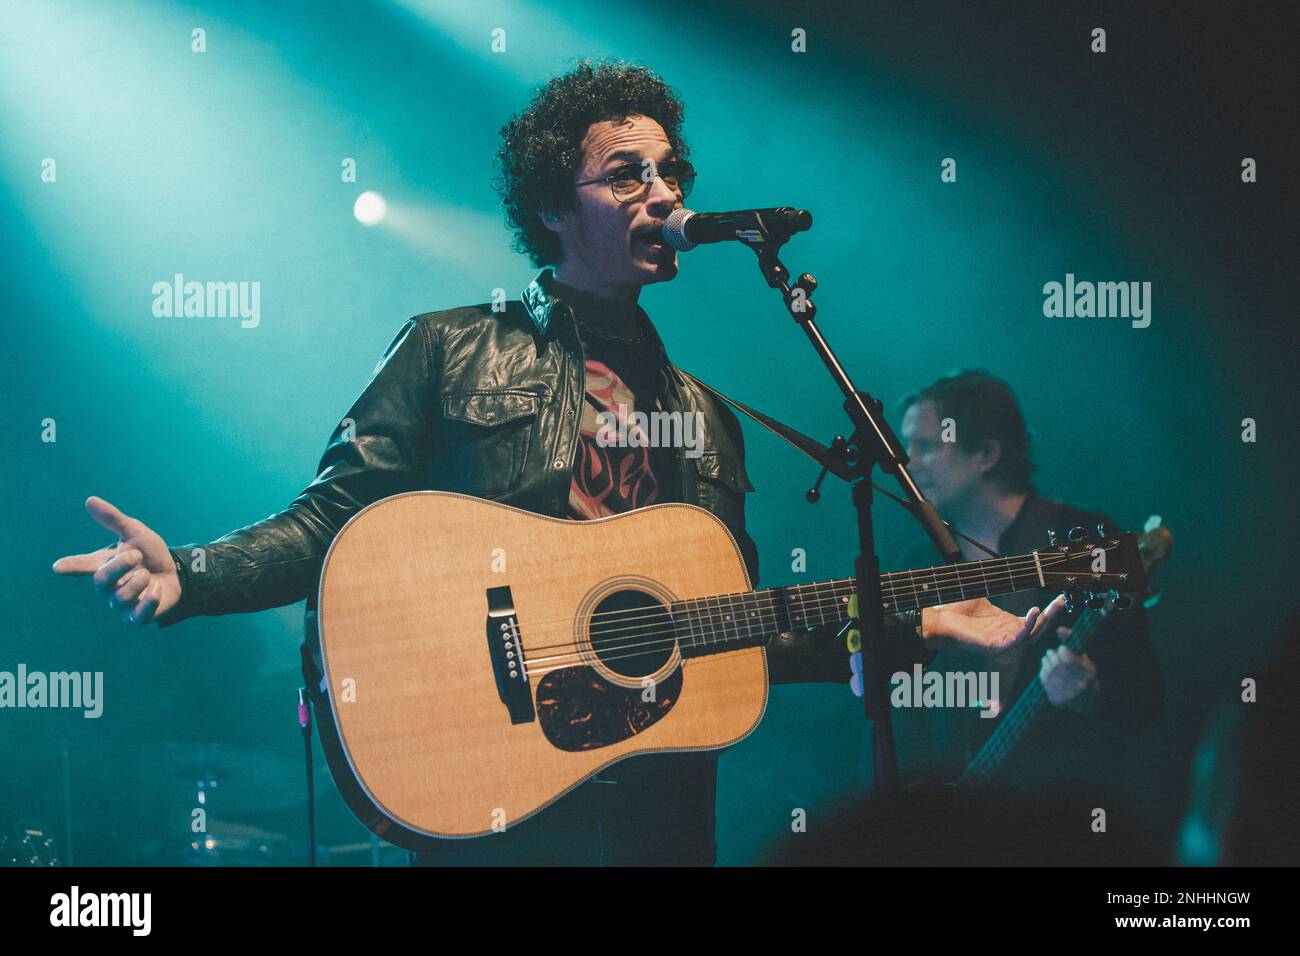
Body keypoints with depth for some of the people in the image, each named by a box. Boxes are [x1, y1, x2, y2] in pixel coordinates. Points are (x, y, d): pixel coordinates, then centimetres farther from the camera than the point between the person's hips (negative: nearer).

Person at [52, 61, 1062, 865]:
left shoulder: (704, 416, 15)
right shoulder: (451, 350, 3)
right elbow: (334, 516, -3)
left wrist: (914, 629, 10)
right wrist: (183, 577, -19)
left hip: (661, 799, 4)